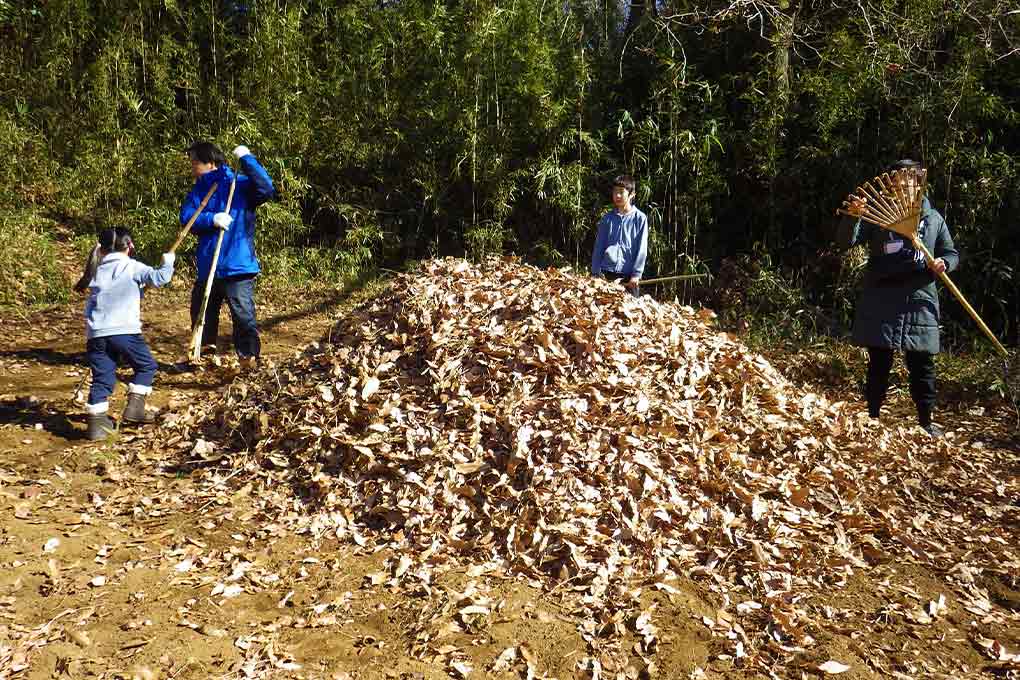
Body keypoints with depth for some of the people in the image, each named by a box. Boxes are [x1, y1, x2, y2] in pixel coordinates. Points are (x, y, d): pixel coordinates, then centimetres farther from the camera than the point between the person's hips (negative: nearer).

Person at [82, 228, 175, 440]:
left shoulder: (98, 272, 21)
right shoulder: (133, 267, 3)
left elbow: (89, 307, 24)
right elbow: (159, 278, -9)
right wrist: (168, 261, 8)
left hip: (96, 333, 5)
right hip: (124, 331, -5)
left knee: (102, 377, 6)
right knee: (146, 366, 13)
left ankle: (97, 422, -1)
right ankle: (134, 407, 2)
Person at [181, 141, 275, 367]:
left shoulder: (240, 184, -5)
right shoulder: (199, 190, 12)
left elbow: (266, 189, -23)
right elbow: (186, 217, -1)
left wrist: (247, 160, -23)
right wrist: (212, 219, -19)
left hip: (238, 266, -7)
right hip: (207, 268, 7)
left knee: (244, 315, -9)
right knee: (201, 313, 22)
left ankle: (249, 358, 2)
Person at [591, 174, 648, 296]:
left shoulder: (640, 218, 1)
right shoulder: (607, 218, 9)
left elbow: (642, 250, -2)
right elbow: (598, 247, 11)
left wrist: (636, 274, -9)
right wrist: (596, 273, 4)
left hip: (629, 277, -2)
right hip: (607, 274, 2)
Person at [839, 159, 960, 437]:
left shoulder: (933, 218, 11)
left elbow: (952, 254, 17)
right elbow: (847, 242, -8)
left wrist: (943, 263, -7)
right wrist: (852, 217, -28)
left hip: (920, 302, 2)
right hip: (881, 303, -2)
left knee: (922, 365, 8)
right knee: (879, 364, 4)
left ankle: (926, 421, 20)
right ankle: (872, 417, 13)